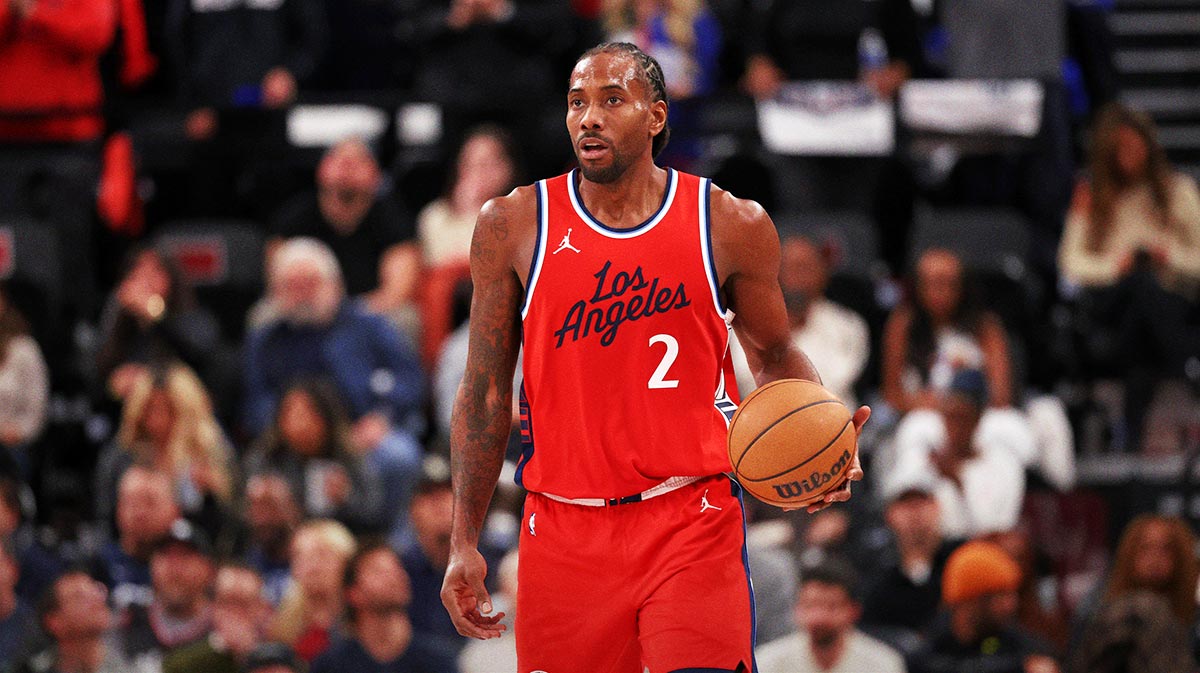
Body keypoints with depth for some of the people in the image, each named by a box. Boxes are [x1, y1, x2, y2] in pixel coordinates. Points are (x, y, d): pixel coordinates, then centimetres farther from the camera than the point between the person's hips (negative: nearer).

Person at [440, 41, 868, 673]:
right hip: (564, 534, 1)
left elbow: (774, 356, 16)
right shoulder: (511, 226, 3)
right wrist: (464, 544, 4)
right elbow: (485, 392, 8)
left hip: (692, 527, -1)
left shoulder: (733, 226, 1)